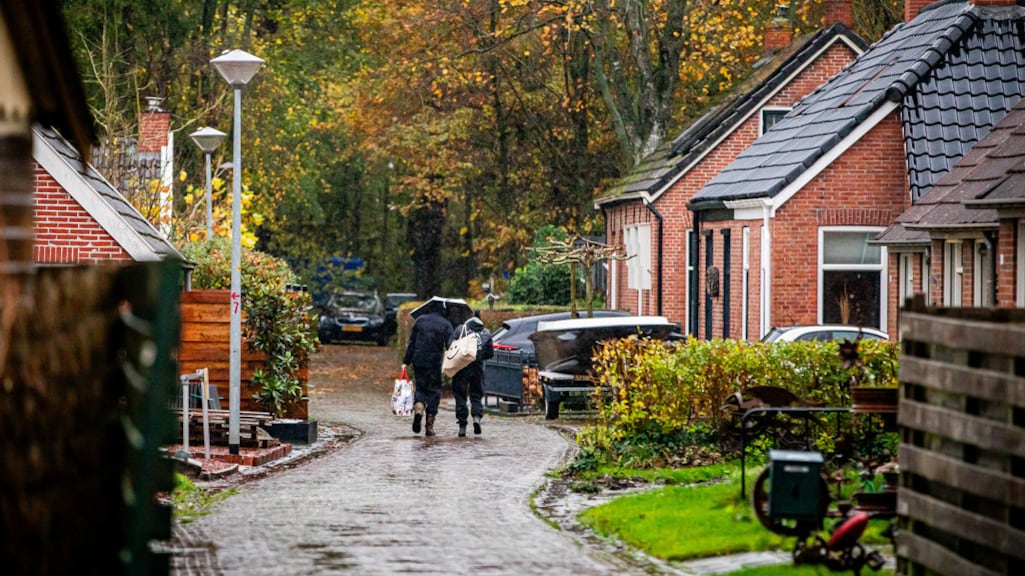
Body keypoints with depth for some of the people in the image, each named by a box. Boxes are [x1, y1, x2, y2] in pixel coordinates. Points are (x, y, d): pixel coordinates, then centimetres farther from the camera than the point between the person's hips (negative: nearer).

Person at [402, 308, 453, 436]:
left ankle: (418, 408, -18)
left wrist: (406, 362, 8)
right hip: (435, 362, -2)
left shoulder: (420, 320, 7)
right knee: (434, 391, 7)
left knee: (420, 388, 14)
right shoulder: (446, 324, 0)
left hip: (418, 360, 2)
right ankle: (429, 426, 4)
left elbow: (411, 342, 6)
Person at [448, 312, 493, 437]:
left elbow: (450, 344, -8)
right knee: (476, 395, 15)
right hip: (478, 367, 2)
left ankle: (462, 425, 3)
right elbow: (490, 353, 6)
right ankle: (477, 416, -11)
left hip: (461, 367, -2)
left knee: (460, 395, 6)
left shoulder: (460, 329, 2)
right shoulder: (486, 333, 9)